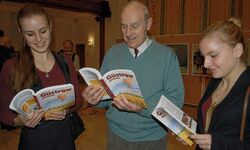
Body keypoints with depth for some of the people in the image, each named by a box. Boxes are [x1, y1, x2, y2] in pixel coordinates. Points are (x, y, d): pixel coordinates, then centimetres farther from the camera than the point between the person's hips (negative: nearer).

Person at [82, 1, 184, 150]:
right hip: (116, 134, 3)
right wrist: (95, 99, -19)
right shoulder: (112, 53, -1)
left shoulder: (167, 55, -10)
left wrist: (143, 108, -27)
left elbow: (176, 100, -13)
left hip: (152, 138, -2)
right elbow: (104, 92, 2)